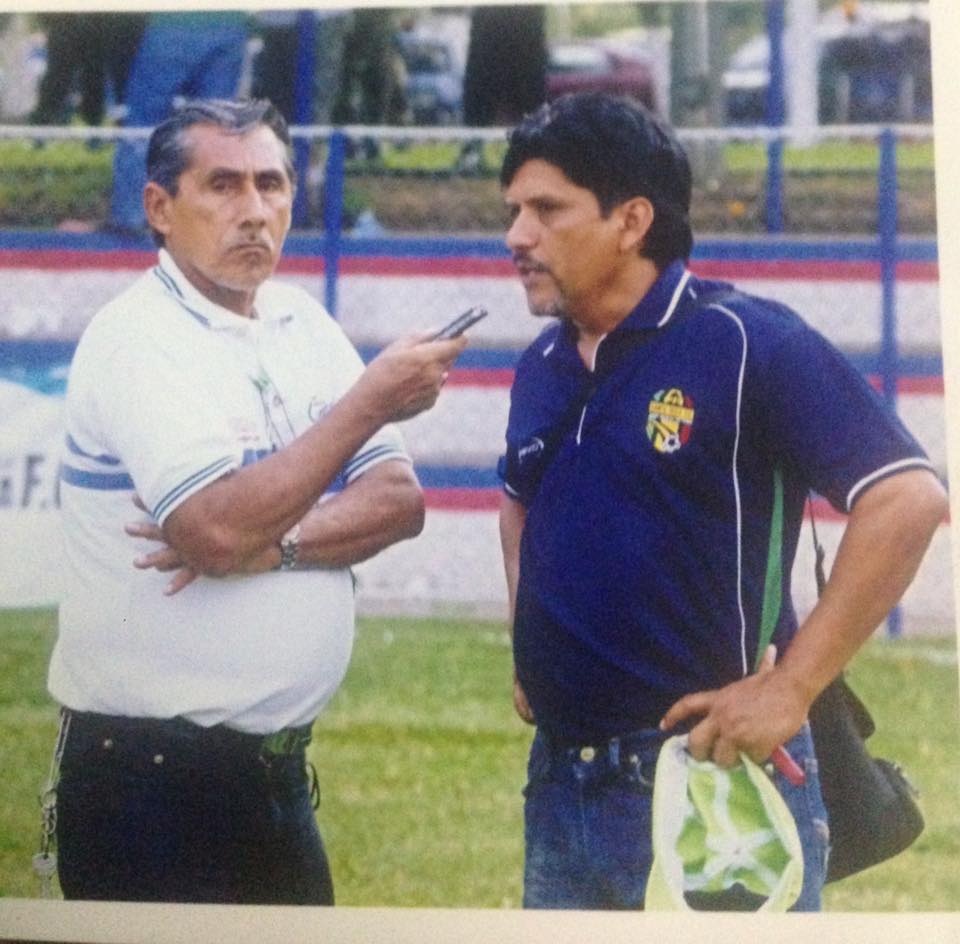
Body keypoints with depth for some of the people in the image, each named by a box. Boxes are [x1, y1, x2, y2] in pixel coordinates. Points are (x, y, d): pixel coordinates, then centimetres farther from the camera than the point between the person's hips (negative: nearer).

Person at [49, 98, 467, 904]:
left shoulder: (301, 324, 8)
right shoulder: (137, 340, -14)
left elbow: (399, 499, 1)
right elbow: (222, 527, -27)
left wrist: (274, 544, -17)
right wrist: (372, 401, -21)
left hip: (275, 767, 7)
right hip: (147, 771, -7)